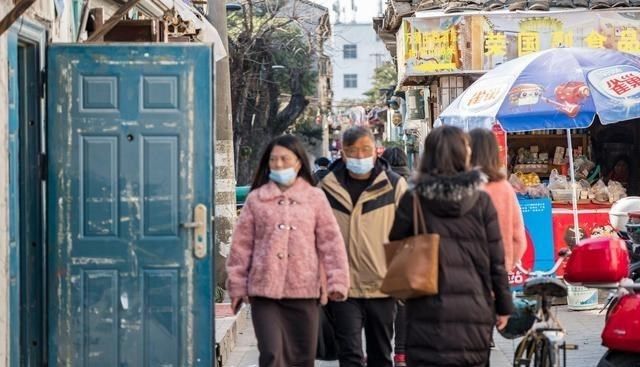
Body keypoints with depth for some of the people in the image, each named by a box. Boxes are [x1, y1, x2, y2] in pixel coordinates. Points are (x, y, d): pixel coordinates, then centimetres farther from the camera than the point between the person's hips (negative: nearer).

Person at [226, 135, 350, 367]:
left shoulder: (315, 197, 6)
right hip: (265, 290, -1)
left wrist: (337, 282, -4)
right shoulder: (256, 199, 6)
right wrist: (237, 285, 6)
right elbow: (241, 245, 8)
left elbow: (331, 241, 3)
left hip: (304, 290, 1)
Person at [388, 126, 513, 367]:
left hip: (428, 311, -1)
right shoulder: (480, 202, -1)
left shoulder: (412, 202, -2)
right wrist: (503, 306, 11)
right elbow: (496, 260, 2)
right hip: (474, 310, 1)